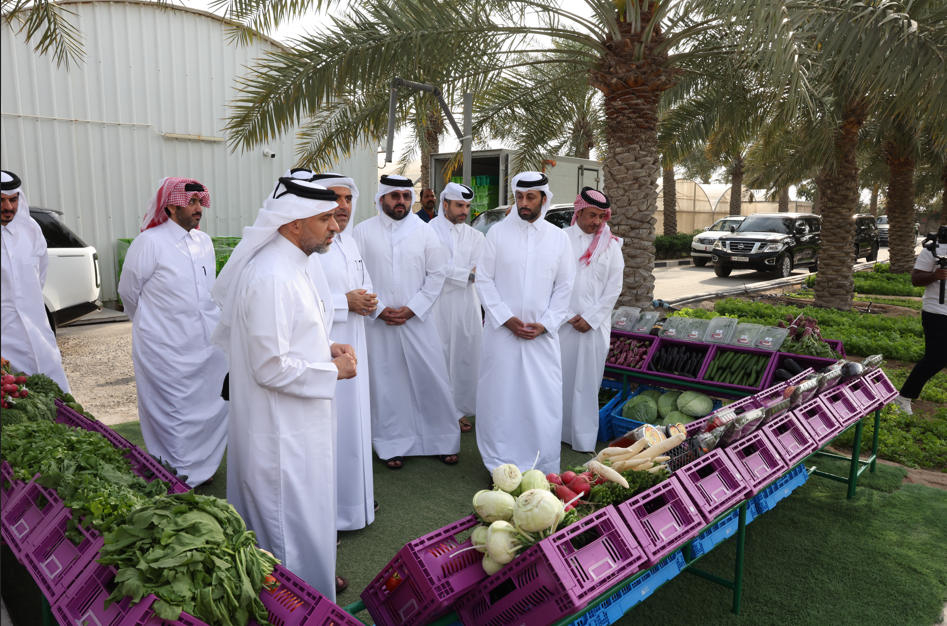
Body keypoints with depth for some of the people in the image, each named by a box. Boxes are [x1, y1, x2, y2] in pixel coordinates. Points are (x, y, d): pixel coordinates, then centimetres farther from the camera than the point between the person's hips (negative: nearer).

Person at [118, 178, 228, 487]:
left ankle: (202, 468, 30)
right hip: (168, 350, -6)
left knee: (213, 409, 12)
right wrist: (154, 323, 12)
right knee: (174, 415, 3)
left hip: (209, 343, 6)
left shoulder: (204, 241, 9)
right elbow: (129, 291, 0)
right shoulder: (149, 243, -11)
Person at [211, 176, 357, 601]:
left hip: (291, 426, 10)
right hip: (282, 435, -10)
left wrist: (324, 348, 4)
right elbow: (271, 368, -26)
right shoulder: (271, 277, -25)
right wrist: (333, 371, -14)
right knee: (296, 530, 7)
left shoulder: (289, 266, 8)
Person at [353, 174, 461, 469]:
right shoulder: (363, 231, 3)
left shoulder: (424, 231, 5)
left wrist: (411, 308, -6)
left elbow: (437, 273, 2)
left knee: (432, 380, 3)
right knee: (385, 384, 5)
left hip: (418, 319, 1)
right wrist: (379, 309, -9)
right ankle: (394, 445, 19)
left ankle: (443, 441, 18)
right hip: (378, 322, 0)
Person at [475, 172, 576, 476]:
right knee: (500, 396, 4)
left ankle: (544, 468, 16)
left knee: (544, 398, 3)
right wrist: (506, 318, -9)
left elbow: (564, 286, 7)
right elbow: (484, 280, -1)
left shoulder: (559, 237, 5)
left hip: (542, 333, 1)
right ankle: (502, 464, 18)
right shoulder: (498, 232, 0)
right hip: (502, 329, -1)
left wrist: (545, 324, -4)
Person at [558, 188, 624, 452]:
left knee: (587, 379, 4)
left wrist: (591, 318, -5)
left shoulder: (611, 245, 6)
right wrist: (568, 316, -7)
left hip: (595, 324, 1)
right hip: (563, 321, 0)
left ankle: (584, 437, 12)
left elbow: (614, 287, 2)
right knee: (560, 377, 3)